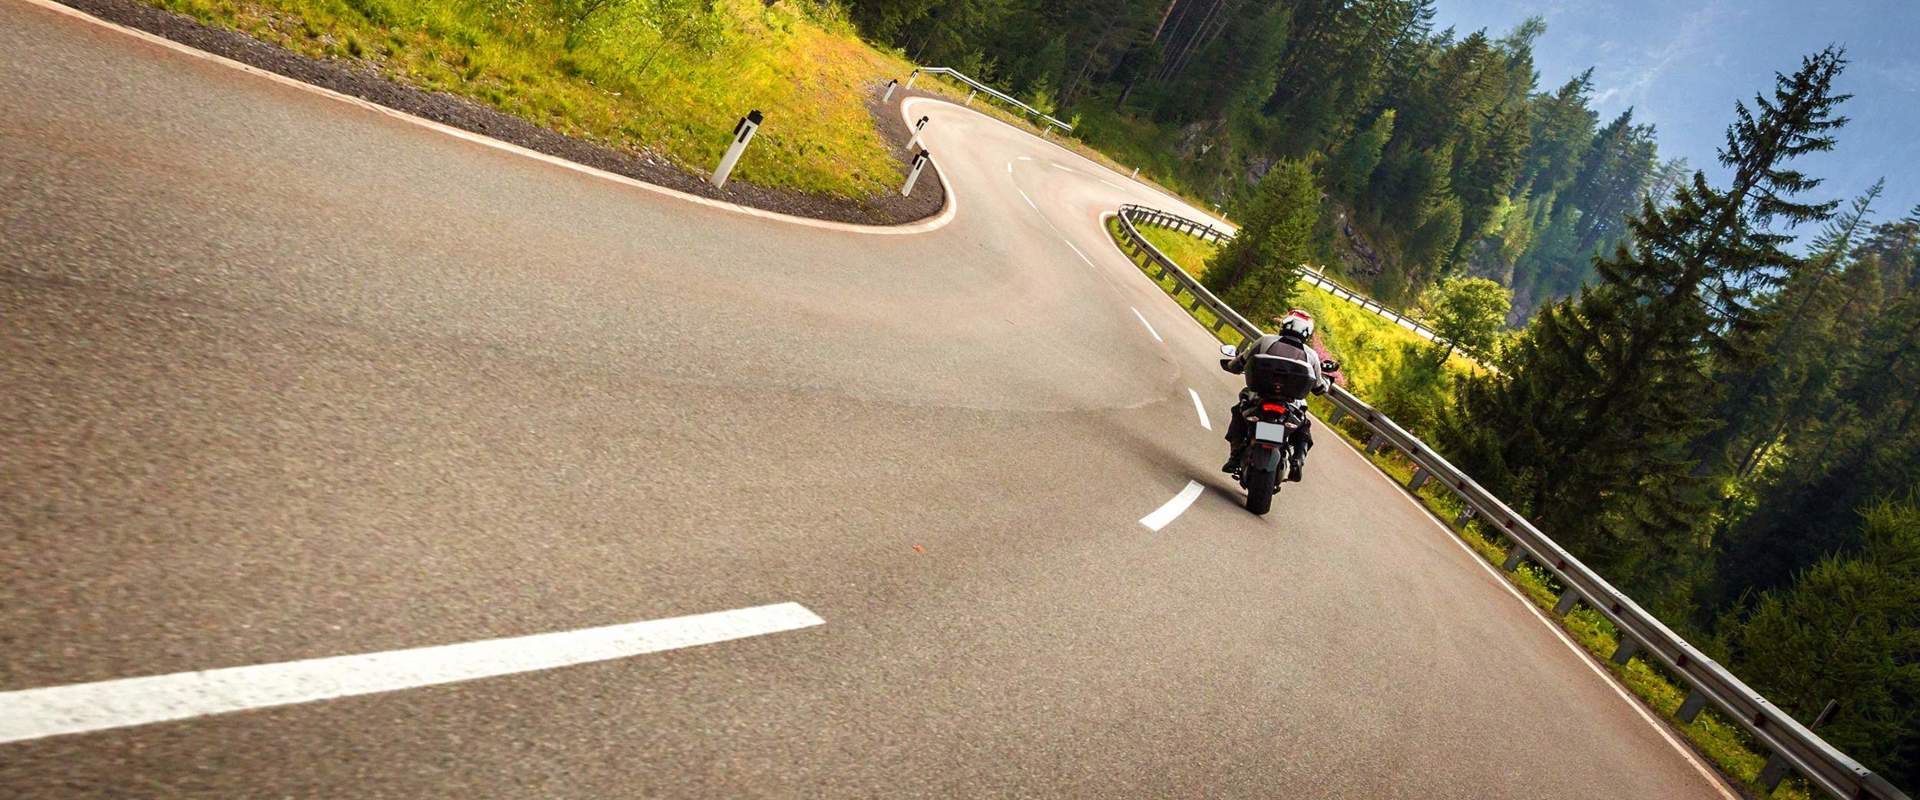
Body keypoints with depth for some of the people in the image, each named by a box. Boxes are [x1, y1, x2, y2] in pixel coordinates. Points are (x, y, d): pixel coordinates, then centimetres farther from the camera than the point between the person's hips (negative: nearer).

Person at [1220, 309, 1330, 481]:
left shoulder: (1266, 341, 3)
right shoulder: (1311, 355, 6)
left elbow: (1236, 366, 12)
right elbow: (1318, 388, 18)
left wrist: (1231, 363, 37)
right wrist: (1326, 381, 42)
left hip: (1258, 400, -1)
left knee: (1238, 413, 32)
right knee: (1304, 428, 33)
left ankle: (1235, 456, 18)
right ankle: (1298, 460, 8)